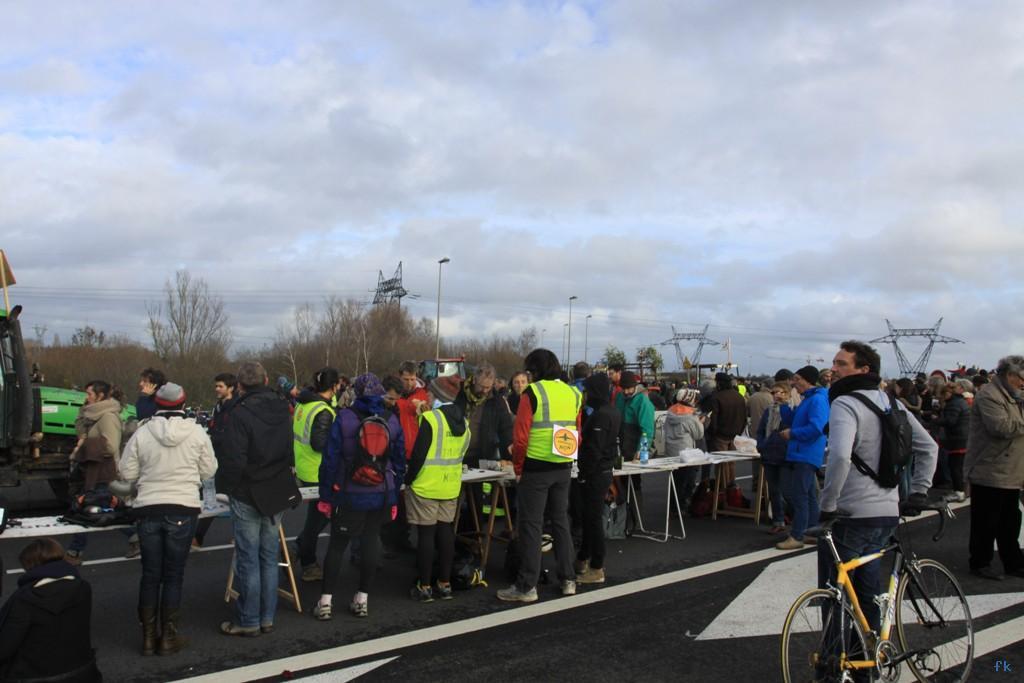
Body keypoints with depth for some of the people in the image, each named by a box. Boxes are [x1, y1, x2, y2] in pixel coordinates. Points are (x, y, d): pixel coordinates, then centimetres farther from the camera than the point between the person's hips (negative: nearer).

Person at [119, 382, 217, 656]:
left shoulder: (142, 433, -5)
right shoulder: (197, 432, -5)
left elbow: (127, 473, 1)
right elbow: (208, 471, 2)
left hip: (148, 510, 1)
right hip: (183, 510, -1)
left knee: (150, 575, 12)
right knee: (173, 576, 9)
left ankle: (148, 637, 19)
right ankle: (168, 638, 14)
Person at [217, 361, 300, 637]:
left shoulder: (239, 414, -17)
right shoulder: (282, 409, 4)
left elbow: (233, 460, -19)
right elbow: (290, 452, 11)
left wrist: (224, 485, -4)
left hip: (247, 496, -6)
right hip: (277, 493, 6)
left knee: (248, 561, 3)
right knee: (270, 558, 12)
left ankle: (248, 621, 11)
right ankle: (267, 618, 19)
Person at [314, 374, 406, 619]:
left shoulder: (344, 417, -9)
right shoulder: (392, 421, 1)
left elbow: (331, 459, -9)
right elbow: (399, 462, 6)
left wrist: (325, 495, -2)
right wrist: (393, 497, 14)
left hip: (348, 495, -2)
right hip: (381, 495, 2)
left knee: (337, 544, 7)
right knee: (370, 543, 11)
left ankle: (325, 601, 9)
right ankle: (363, 599, 17)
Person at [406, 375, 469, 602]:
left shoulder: (430, 418, -15)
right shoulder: (463, 421, 6)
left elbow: (419, 454, -16)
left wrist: (408, 479, -5)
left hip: (425, 487, -6)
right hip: (451, 487, 6)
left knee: (426, 534, 1)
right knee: (445, 532, 11)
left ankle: (424, 587, 8)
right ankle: (445, 584, 17)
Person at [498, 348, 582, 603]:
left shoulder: (532, 393, -11)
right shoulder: (572, 393, 7)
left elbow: (521, 436, -13)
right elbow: (577, 435, 10)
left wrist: (518, 467, -2)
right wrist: (567, 459, 16)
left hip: (536, 468, -6)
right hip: (564, 468, 6)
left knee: (530, 525, 0)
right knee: (561, 521, 16)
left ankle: (527, 586, 4)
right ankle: (568, 579, 22)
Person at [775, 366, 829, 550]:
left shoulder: (817, 400, -16)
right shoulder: (808, 399, 17)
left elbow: (816, 428, -26)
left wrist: (792, 433, -15)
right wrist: (790, 432, 11)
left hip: (806, 457, -10)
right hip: (801, 455, 10)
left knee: (799, 497, -7)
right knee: (809, 496, 15)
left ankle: (796, 537, -3)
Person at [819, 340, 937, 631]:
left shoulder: (845, 404, -16)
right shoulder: (892, 404, 11)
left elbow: (839, 457, -31)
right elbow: (929, 447, 17)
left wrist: (827, 505, -21)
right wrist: (918, 491, 17)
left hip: (848, 515, -8)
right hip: (888, 513, 8)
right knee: (868, 593, 19)